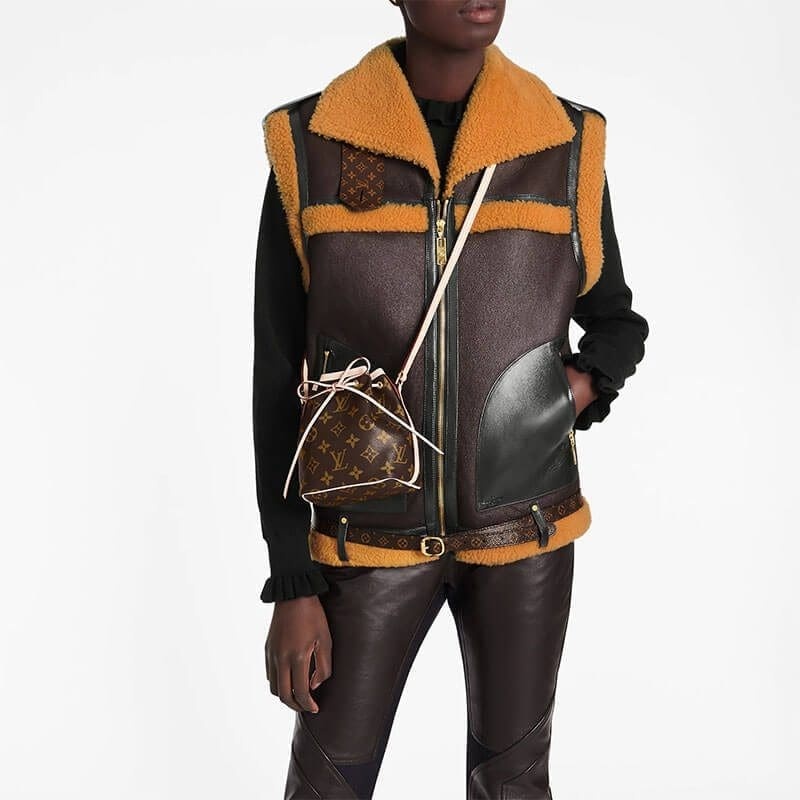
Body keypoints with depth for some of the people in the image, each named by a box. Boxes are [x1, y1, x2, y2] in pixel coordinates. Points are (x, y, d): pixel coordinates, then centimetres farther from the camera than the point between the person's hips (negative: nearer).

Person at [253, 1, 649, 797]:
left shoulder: (567, 143, -5)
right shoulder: (309, 145, -9)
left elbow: (617, 321, 11)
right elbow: (278, 381, -6)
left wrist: (582, 389, -13)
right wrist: (290, 584, -7)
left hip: (522, 527, 1)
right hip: (374, 535, -1)